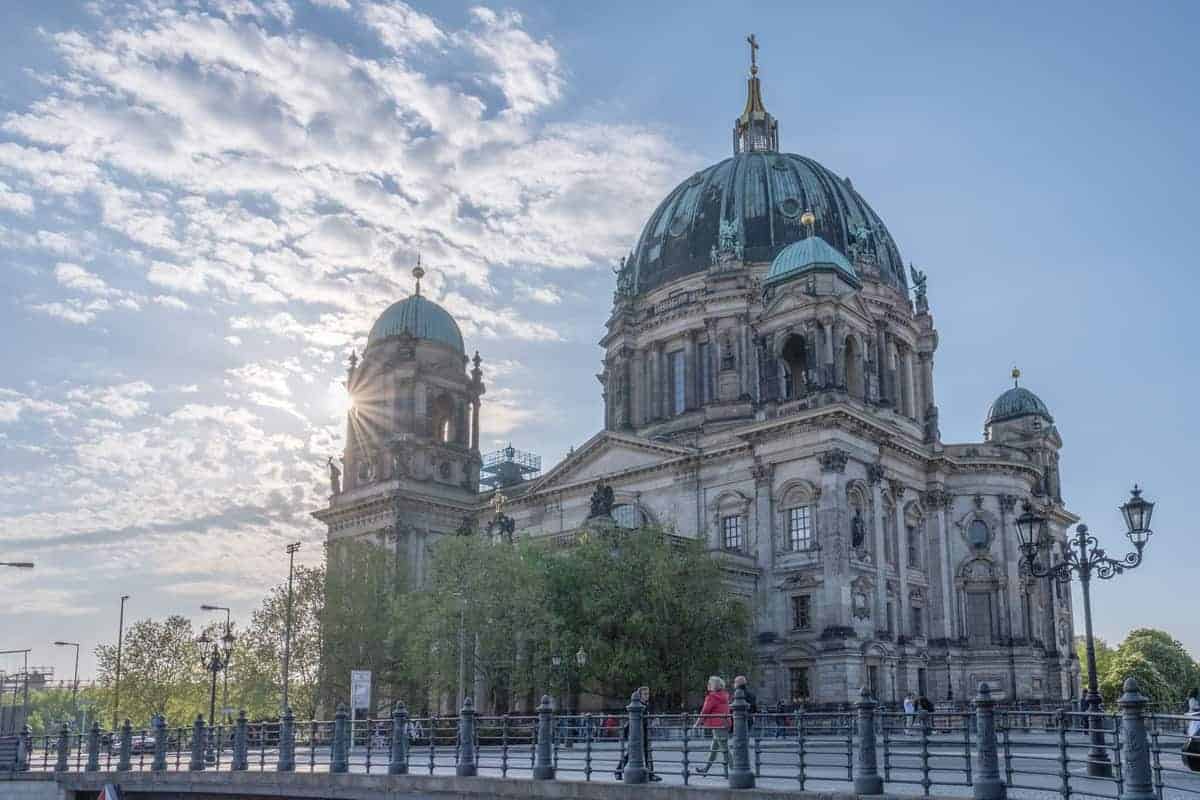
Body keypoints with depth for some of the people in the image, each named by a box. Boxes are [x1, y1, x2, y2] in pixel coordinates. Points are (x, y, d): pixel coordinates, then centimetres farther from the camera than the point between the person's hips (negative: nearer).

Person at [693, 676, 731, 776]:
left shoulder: (712, 697, -12)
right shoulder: (724, 696, 12)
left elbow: (704, 712, -10)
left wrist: (697, 724, -1)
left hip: (717, 726, -9)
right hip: (725, 724, 9)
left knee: (724, 749, -6)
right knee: (713, 748, 15)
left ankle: (730, 770, -6)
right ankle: (705, 769, 23)